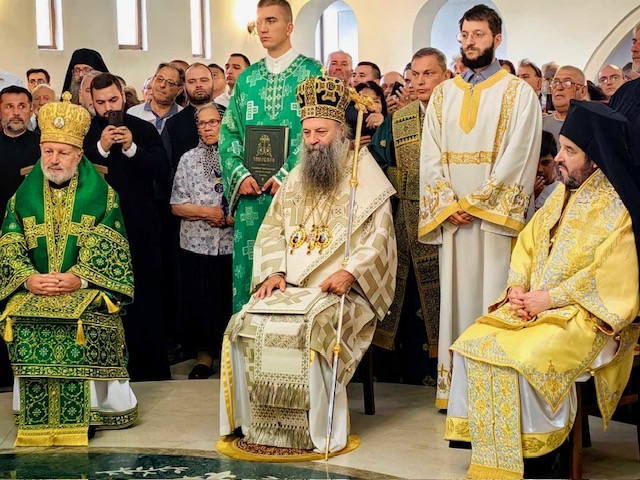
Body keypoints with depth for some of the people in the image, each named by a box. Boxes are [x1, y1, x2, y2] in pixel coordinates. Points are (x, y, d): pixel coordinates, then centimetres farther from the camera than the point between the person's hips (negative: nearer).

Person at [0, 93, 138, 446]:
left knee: (81, 323, -33)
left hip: (86, 288, -2)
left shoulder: (101, 195, 6)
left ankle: (74, 422, -22)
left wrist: (77, 278, -19)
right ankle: (35, 419, -17)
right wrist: (29, 278, -14)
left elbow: (107, 248, -4)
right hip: (33, 289, 3)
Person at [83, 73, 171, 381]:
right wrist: (102, 147, -19)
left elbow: (163, 171, -7)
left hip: (140, 226, 0)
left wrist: (131, 148, -18)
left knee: (145, 296, 5)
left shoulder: (143, 129, 3)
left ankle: (151, 368, 14)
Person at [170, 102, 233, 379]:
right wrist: (207, 212, -10)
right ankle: (205, 354, 18)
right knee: (199, 301, 4)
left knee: (230, 301, 2)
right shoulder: (189, 160, 7)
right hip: (197, 244, 1)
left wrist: (233, 215, -15)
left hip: (232, 244, -1)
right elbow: (177, 206, 3)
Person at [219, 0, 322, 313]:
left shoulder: (311, 73, 1)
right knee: (249, 265, 5)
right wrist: (240, 174, -4)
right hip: (251, 192, 4)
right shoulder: (247, 79, 14)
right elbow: (228, 133, 12)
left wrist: (287, 176, -15)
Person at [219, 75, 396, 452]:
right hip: (291, 287, 5)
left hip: (343, 290, -5)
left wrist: (350, 272, -21)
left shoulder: (365, 177, 2)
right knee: (246, 324, -20)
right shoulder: (295, 180, 20)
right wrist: (274, 273, -3)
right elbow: (271, 230, 15)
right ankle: (257, 422, -10)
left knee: (309, 329, -33)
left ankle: (320, 429, -20)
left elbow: (379, 236, -6)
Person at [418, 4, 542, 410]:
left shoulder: (519, 93, 1)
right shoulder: (443, 94, 15)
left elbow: (517, 157, -8)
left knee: (493, 300, -5)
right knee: (455, 297, 4)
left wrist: (476, 202, -13)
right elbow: (430, 155, 8)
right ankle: (454, 385, 9)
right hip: (451, 218, 4)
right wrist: (448, 204, -6)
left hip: (496, 213, -4)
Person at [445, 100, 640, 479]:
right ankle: (489, 445, -6)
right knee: (473, 344, -13)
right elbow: (527, 245, 15)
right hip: (535, 306, 7)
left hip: (587, 316, -7)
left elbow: (608, 279, -18)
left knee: (526, 358, -30)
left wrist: (548, 298, -17)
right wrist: (517, 288, -3)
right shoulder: (561, 197, 14)